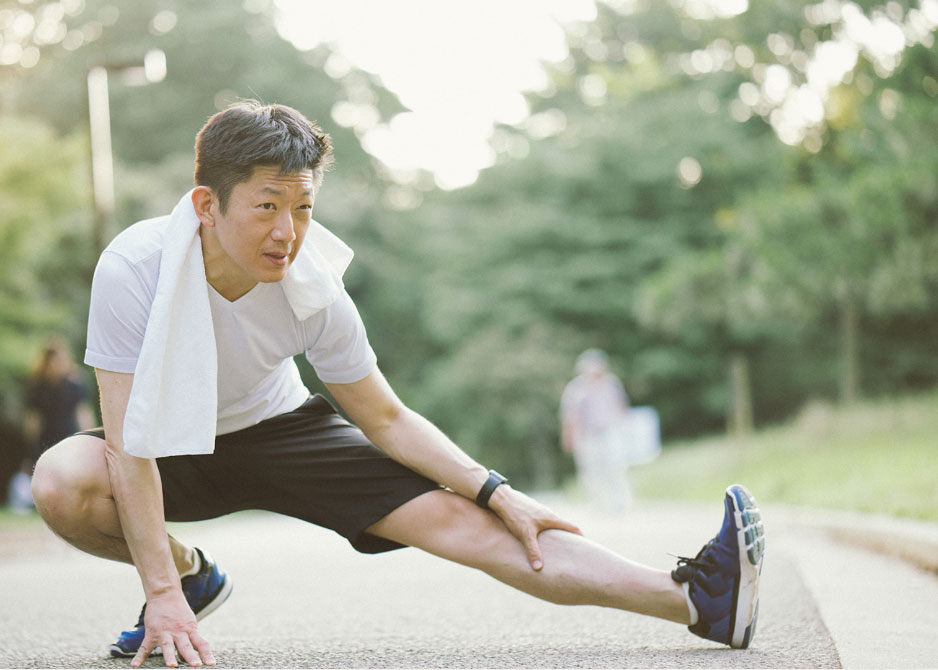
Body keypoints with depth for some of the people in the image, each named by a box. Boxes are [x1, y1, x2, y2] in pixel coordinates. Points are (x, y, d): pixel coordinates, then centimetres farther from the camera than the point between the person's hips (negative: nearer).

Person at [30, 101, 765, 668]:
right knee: (62, 485, -35)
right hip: (168, 449, -1)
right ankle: (192, 575, -2)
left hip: (275, 430, 1)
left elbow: (386, 419, -8)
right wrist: (163, 593, -35)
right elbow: (129, 441, -30)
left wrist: (497, 492, -17)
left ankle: (694, 597, -23)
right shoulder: (134, 269, -31)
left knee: (449, 515, -16)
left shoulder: (313, 289, -22)